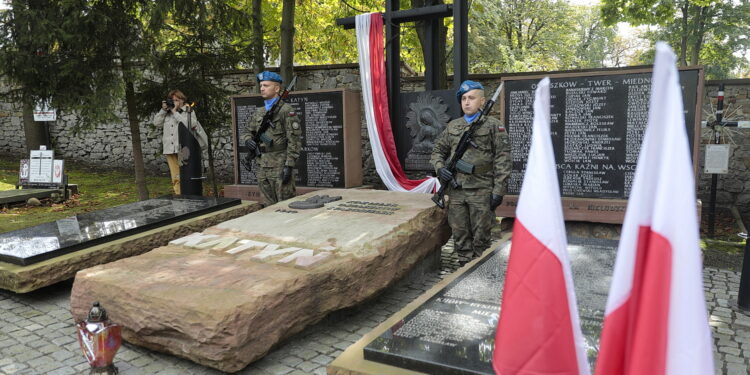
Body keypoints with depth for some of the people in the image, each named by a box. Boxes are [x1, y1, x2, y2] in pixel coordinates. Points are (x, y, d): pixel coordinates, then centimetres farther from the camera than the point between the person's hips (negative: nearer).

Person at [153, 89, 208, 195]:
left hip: (183, 150, -5)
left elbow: (188, 124, -13)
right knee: (175, 178, 6)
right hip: (170, 150, 5)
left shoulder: (189, 111, 4)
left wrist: (175, 111, -7)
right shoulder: (168, 112, 17)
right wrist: (163, 110, 5)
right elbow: (156, 122, 14)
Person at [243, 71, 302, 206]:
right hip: (262, 168, 7)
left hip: (280, 166, -7)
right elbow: (250, 131, 26)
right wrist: (248, 140, 1)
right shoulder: (259, 112, 16)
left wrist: (289, 165, -17)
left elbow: (294, 140, -11)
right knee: (268, 207, 12)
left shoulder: (286, 111, -6)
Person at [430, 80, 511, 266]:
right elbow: (438, 151, 20)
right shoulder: (452, 126, 13)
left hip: (481, 191, -4)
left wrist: (498, 191, -11)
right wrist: (439, 168, -2)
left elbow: (502, 159, -5)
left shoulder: (493, 125, 0)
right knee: (460, 235, 10)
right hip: (456, 190, 4)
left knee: (480, 237, 4)